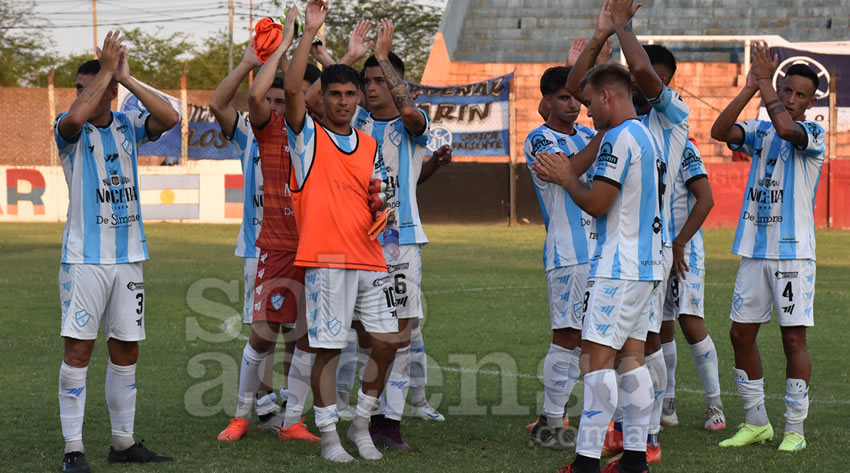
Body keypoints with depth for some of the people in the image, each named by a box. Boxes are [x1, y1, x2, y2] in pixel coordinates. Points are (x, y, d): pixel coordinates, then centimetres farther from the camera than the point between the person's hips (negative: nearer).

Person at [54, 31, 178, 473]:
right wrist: (107, 69, -21)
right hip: (84, 258, -4)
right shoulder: (70, 129, -3)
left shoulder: (128, 126, 7)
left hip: (128, 257, 4)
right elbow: (75, 117, -28)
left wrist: (126, 77, -13)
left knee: (126, 350, 9)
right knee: (78, 350, -7)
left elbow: (169, 117, -11)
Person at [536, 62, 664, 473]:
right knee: (630, 355, 10)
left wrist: (566, 178, 0)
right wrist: (566, 176, 21)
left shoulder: (619, 138, -14)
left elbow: (596, 204, -16)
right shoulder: (647, 137, 17)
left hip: (619, 268, -10)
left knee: (597, 358, -10)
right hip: (645, 265, 10)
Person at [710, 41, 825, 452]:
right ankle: (756, 423, 18)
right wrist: (750, 87, -13)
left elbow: (785, 126, -26)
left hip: (793, 251, -5)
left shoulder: (815, 135, -4)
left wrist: (765, 81, -15)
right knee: (741, 333, 7)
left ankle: (794, 429, 4)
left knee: (794, 337, -3)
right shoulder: (759, 132, 10)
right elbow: (719, 132, -8)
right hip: (754, 249, 5)